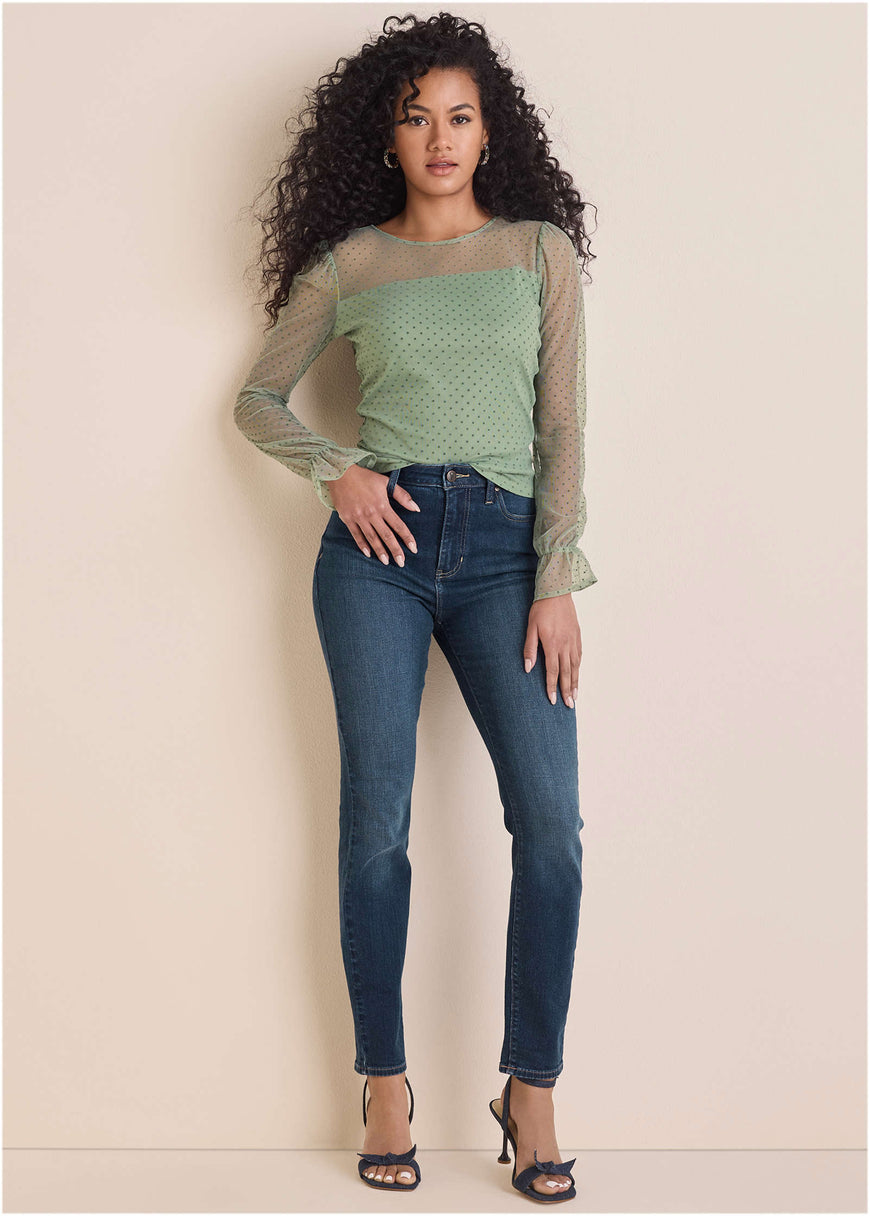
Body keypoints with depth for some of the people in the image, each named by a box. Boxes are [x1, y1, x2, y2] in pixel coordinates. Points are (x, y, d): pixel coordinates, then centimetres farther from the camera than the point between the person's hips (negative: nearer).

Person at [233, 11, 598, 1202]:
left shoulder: (542, 249, 10)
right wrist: (335, 468, -3)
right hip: (379, 541, 0)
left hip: (504, 548, 0)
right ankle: (387, 1083, 14)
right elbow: (258, 400, 17)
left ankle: (532, 1090, 5)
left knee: (552, 825, -10)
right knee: (377, 816, 0)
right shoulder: (346, 265, 10)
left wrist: (558, 581, -5)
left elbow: (564, 425, 3)